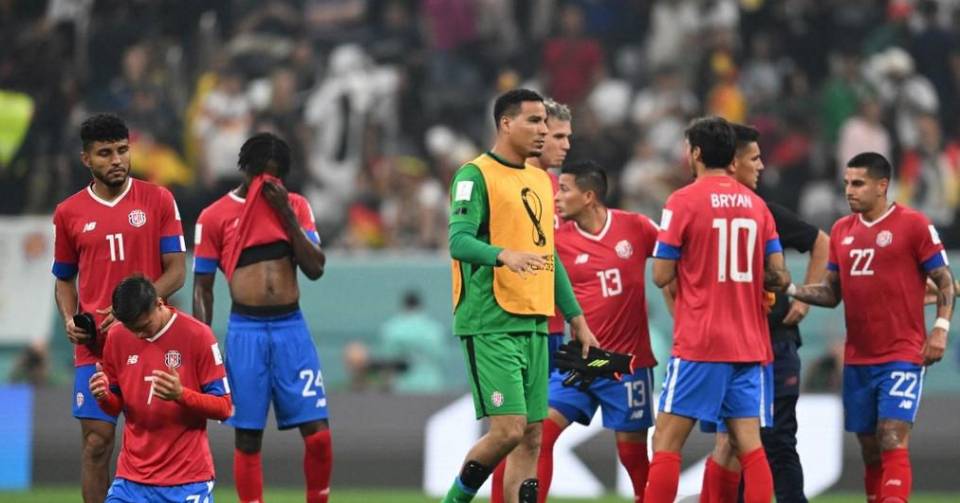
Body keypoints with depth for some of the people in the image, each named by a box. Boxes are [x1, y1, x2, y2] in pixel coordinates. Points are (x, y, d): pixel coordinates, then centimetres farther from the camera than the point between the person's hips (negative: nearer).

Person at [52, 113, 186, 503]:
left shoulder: (158, 200, 1)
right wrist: (69, 318, -1)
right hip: (94, 344, 1)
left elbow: (176, 272, -2)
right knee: (96, 442, -3)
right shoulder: (69, 213, 7)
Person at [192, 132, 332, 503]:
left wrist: (287, 214, -6)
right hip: (246, 330, -2)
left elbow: (315, 268, 1)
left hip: (291, 327, 2)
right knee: (247, 436, 0)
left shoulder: (295, 206, 10)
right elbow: (202, 288, 5)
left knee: (318, 431, -5)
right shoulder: (215, 216, 3)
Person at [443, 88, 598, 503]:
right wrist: (504, 255, -37)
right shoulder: (476, 175, -7)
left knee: (531, 437, 4)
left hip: (534, 324, 8)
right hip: (489, 325, -8)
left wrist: (575, 317, 21)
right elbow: (459, 241, -19)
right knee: (508, 429, -14)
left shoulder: (540, 180, 18)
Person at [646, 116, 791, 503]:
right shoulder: (756, 204, 9)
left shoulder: (684, 201, -7)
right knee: (749, 443, 2)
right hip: (749, 345, 5)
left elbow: (662, 275, -7)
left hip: (699, 344, -5)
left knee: (667, 440, -2)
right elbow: (777, 275, 8)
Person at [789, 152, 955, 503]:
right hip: (857, 360, 6)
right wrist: (791, 291, -1)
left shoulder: (914, 225, -6)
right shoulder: (842, 230, 11)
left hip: (902, 357, -6)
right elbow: (832, 293, 14)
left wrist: (941, 328, -16)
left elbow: (945, 282, -3)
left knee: (892, 442, -16)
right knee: (870, 450, 8)